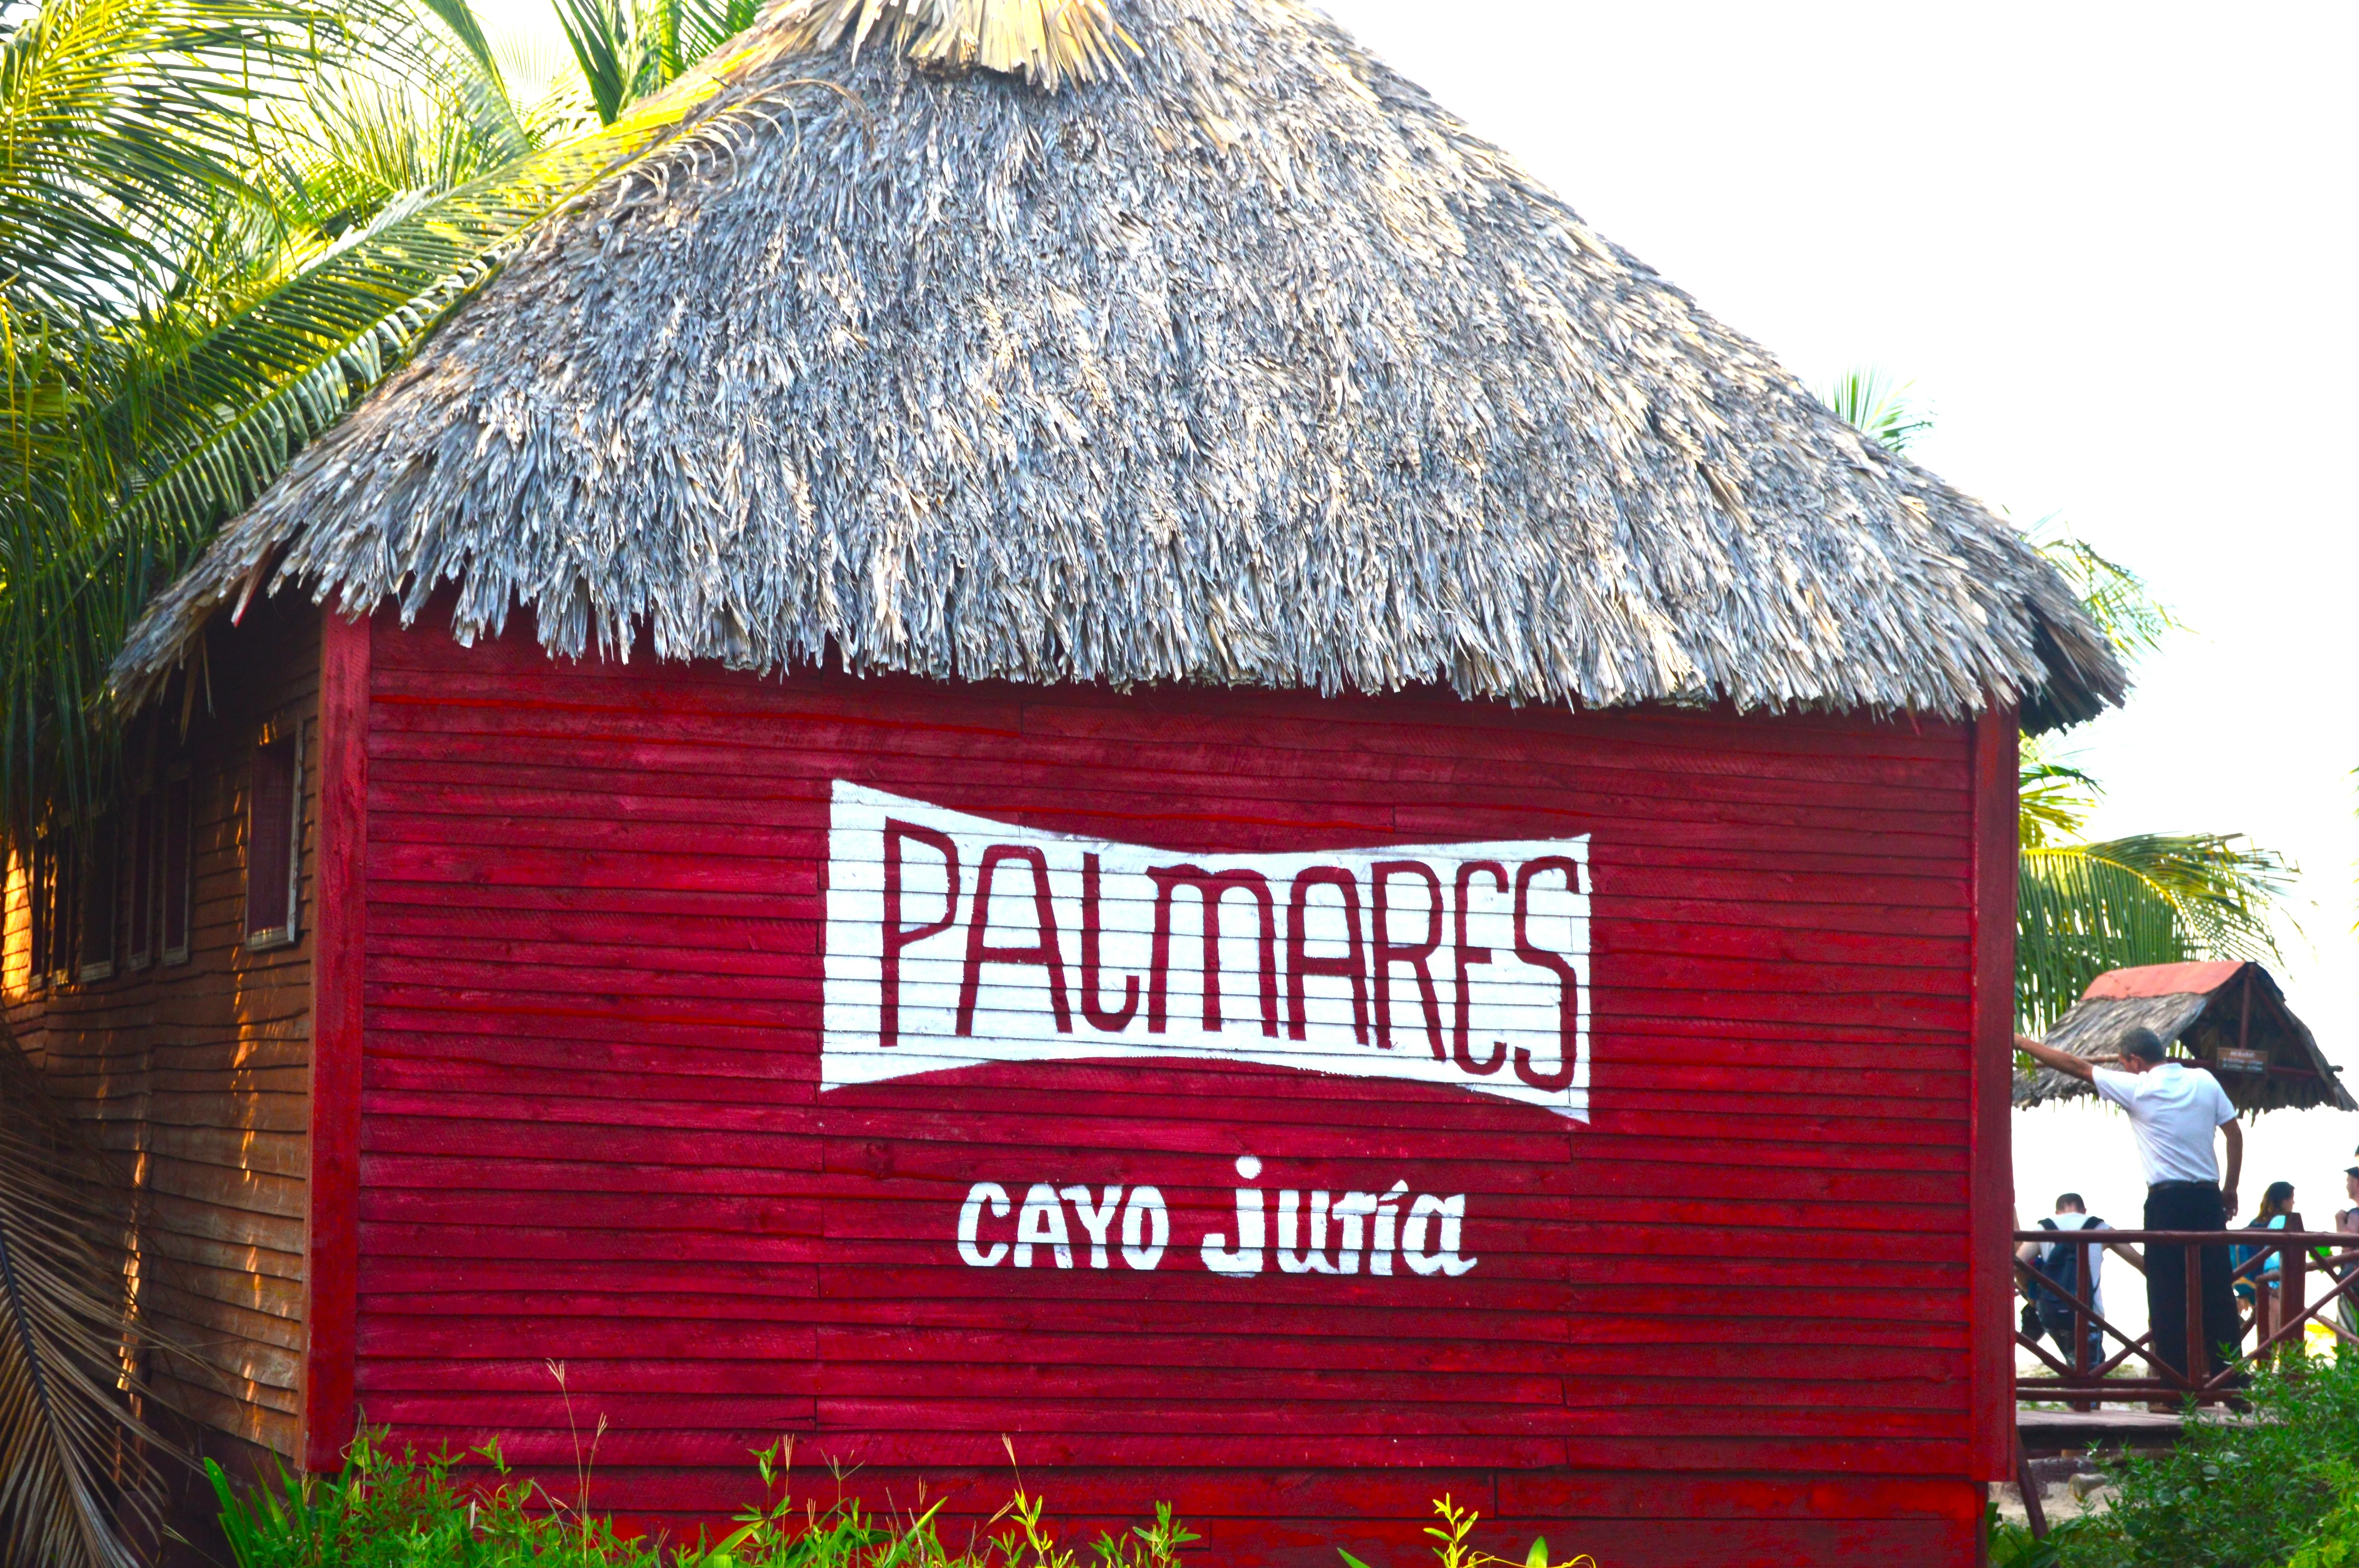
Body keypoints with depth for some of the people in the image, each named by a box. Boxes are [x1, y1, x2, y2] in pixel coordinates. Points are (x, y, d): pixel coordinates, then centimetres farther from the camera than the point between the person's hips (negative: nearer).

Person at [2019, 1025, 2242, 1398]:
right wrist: (2230, 1188, 19)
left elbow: (2076, 1066, 0)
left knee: (2168, 1297, 0)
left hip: (2167, 1202, -4)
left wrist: (2021, 1042, 7)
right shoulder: (2205, 1081, 7)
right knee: (2217, 1293, 7)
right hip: (2208, 1199, 4)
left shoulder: (2136, 1088, -5)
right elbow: (2234, 1134, 9)